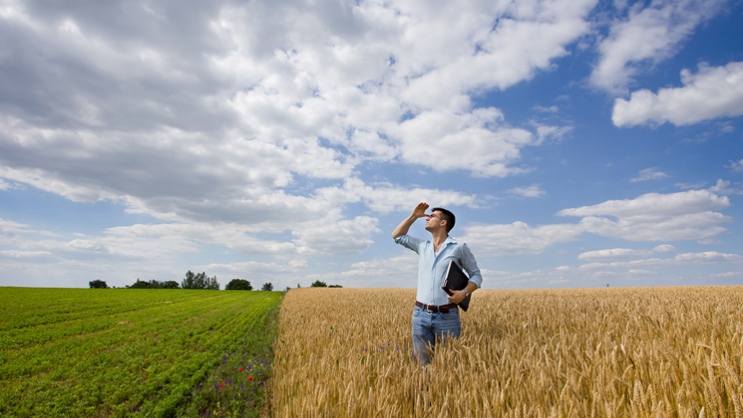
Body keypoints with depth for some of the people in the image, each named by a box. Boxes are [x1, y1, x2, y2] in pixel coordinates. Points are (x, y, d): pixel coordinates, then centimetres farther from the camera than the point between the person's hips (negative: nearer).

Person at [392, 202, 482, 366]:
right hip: (421, 314, 4)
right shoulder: (422, 246, 12)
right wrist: (413, 216, 14)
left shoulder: (459, 248, -1)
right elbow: (397, 236, 22)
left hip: (447, 315, -4)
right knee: (422, 363, 9)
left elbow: (476, 275, 3)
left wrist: (464, 293, -15)